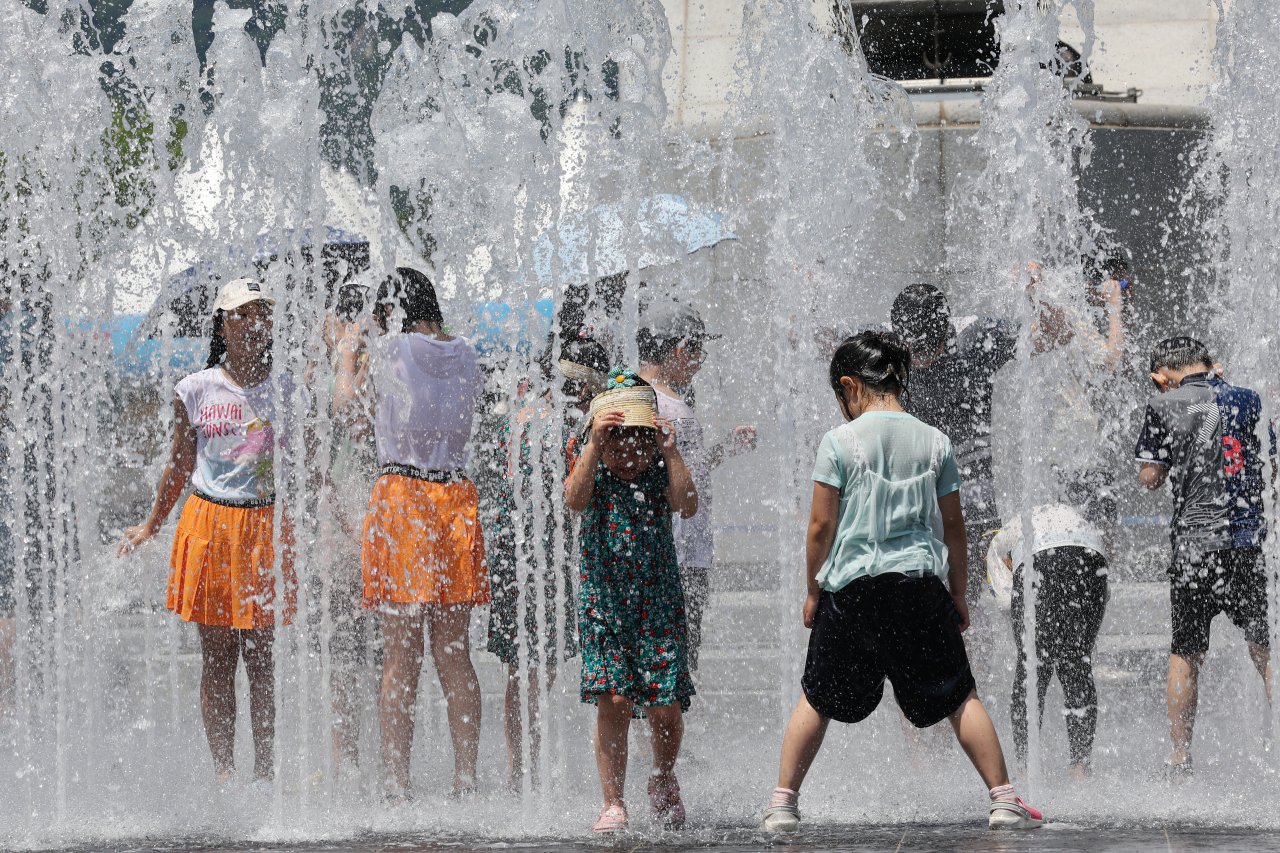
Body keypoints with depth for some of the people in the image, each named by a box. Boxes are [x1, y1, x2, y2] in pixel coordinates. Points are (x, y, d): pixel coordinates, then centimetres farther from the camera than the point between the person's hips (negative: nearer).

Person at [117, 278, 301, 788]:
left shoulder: (286, 390, 4)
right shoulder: (197, 390, 2)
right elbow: (180, 464, 11)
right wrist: (152, 527, 15)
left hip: (267, 527, 0)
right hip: (210, 522, 0)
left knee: (260, 656, 1)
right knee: (217, 659, 1)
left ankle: (264, 770, 6)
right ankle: (223, 774, 5)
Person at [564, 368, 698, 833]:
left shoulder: (661, 473, 2)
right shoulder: (593, 471, 0)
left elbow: (687, 506, -16)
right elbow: (575, 499, -21)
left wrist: (670, 451, -20)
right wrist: (596, 445, -26)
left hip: (659, 604, 1)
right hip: (603, 602, -1)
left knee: (665, 707, -4)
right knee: (613, 700, -12)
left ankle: (663, 778, 26)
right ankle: (614, 803, -3)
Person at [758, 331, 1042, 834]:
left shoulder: (840, 442, -4)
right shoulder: (934, 442, 4)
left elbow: (822, 524, -4)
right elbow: (953, 526, 8)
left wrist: (813, 591, 7)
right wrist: (958, 595, 16)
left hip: (850, 585, -1)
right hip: (920, 582, 1)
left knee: (818, 698, 11)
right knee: (958, 695, 7)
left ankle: (783, 803, 12)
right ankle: (1003, 799, 4)